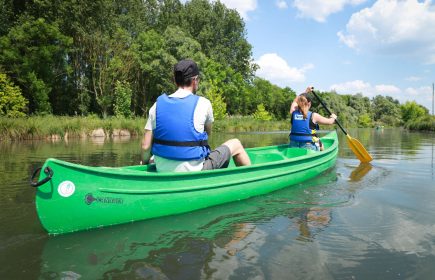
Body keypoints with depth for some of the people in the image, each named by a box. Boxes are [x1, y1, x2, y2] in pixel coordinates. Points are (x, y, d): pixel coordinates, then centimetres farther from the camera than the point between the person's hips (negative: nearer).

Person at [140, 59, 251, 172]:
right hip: (194, 174, -4)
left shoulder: (157, 105, -1)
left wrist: (144, 163, 17)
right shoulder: (203, 103, -8)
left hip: (162, 173, 4)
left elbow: (145, 146, -2)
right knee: (235, 144, 15)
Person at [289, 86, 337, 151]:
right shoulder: (313, 116, -8)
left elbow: (295, 101, 24)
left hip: (293, 147, 3)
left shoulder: (293, 113, 1)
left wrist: (306, 92, 35)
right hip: (308, 147, -3)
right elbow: (330, 121, 7)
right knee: (319, 143, 25)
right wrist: (333, 117, 30)